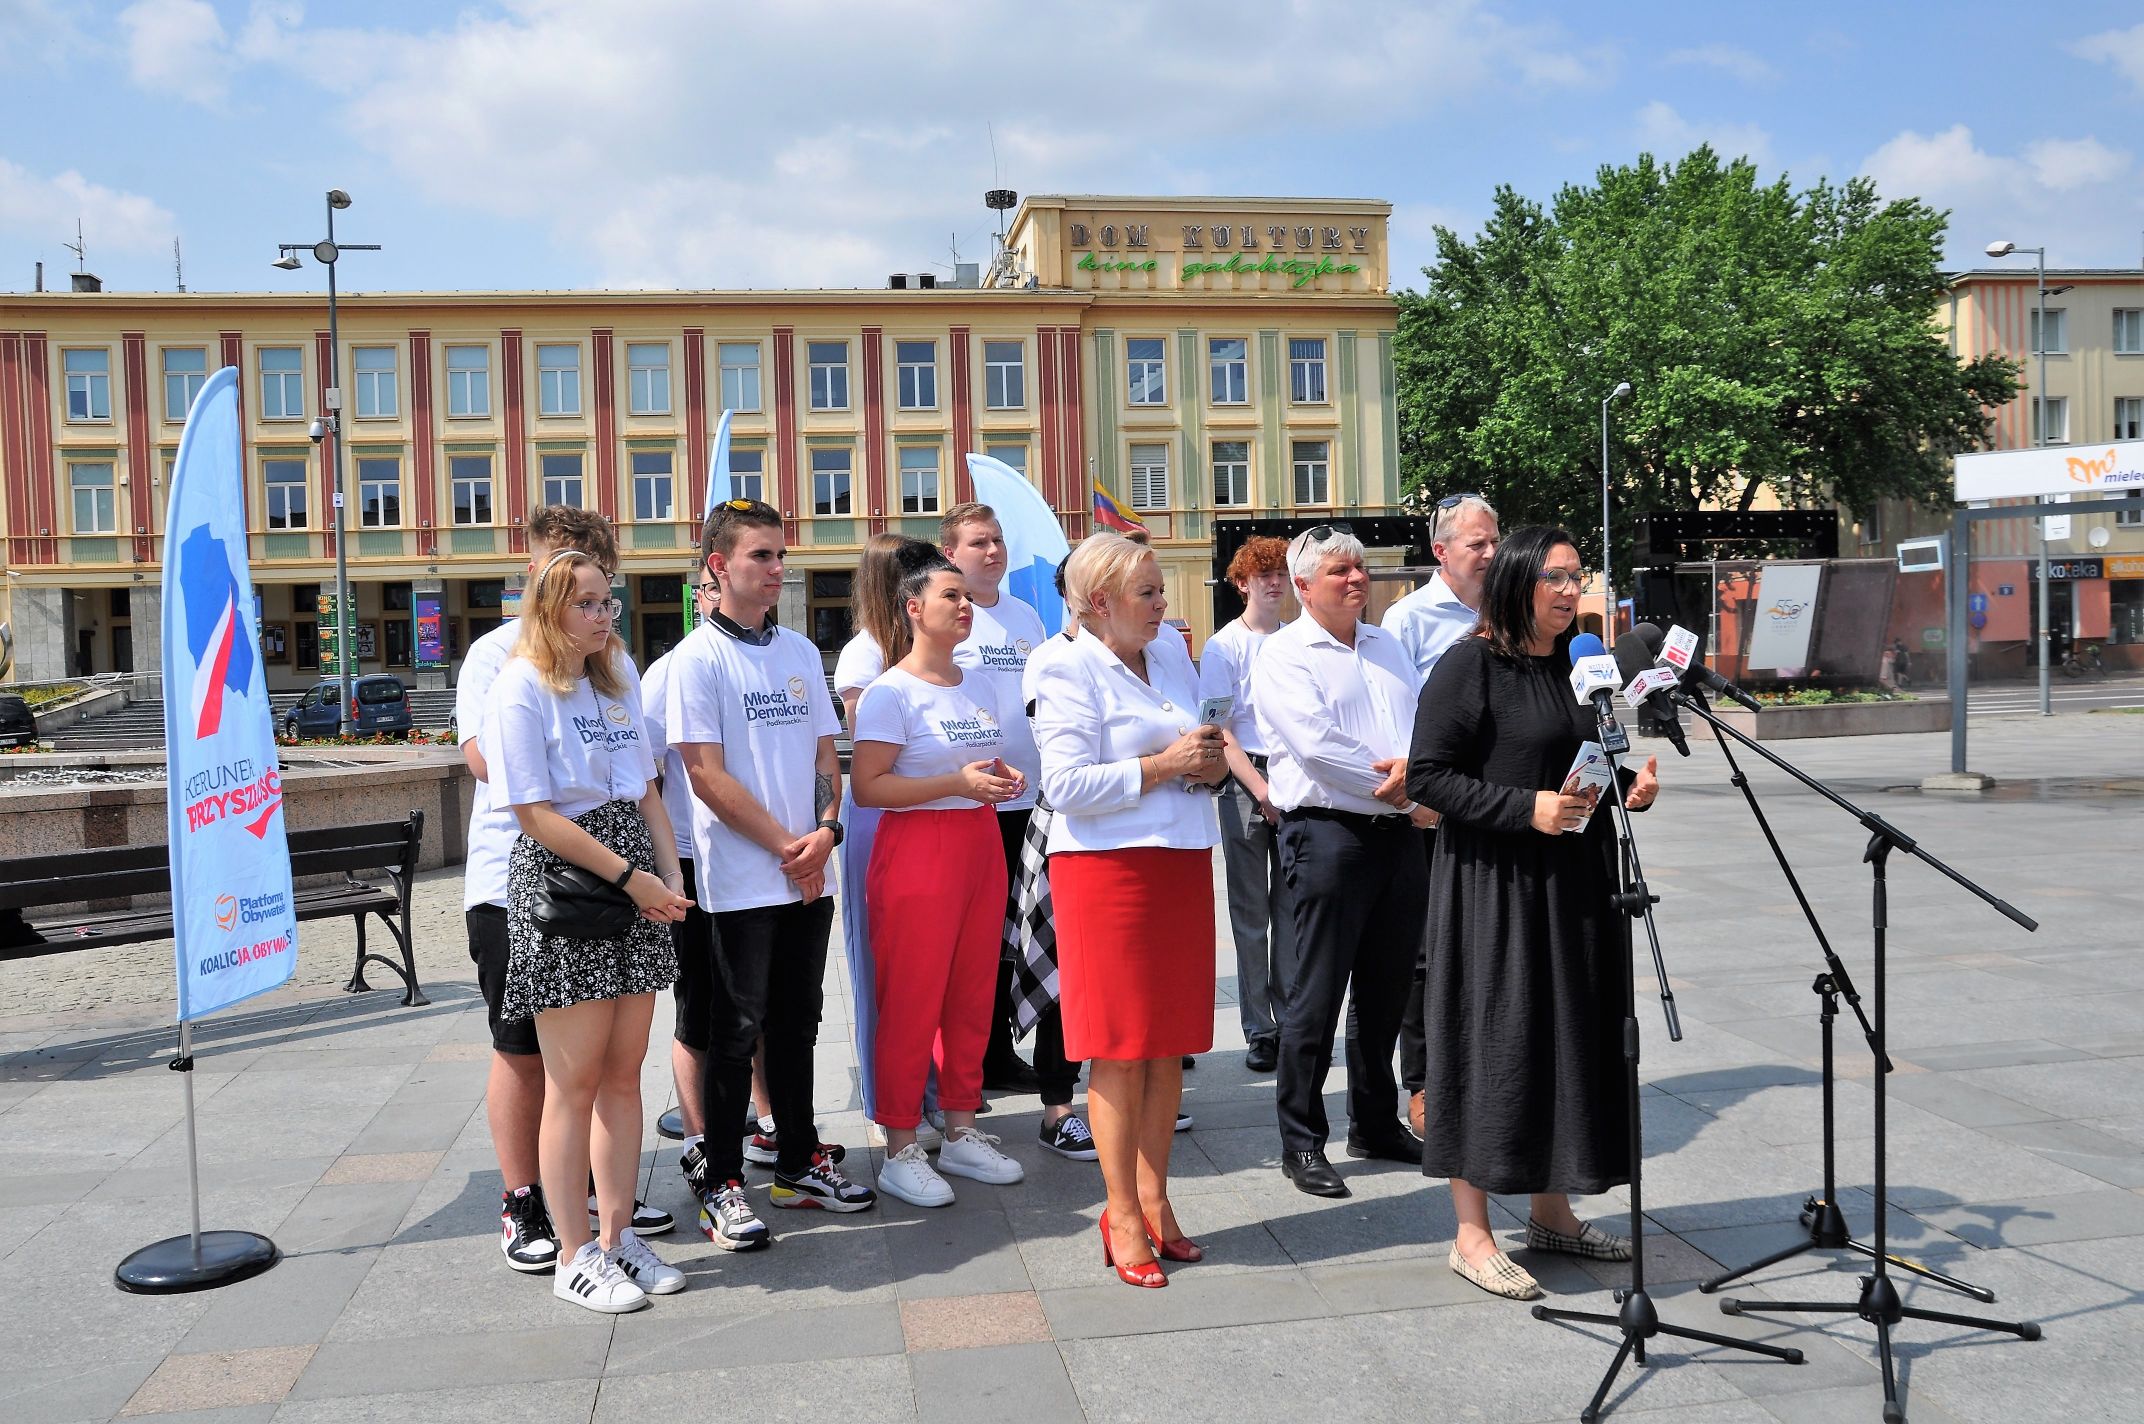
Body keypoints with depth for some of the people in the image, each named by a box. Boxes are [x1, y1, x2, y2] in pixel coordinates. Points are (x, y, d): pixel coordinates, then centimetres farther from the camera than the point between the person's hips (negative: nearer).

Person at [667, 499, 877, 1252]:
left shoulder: (800, 651, 12)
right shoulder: (698, 658, -7)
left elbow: (824, 752, 12)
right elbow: (706, 773, -13)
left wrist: (825, 831, -6)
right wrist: (787, 845, -13)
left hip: (810, 875, 6)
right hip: (742, 879, -5)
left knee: (797, 1022, 14)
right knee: (738, 1030, 1)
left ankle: (799, 1161, 27)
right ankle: (722, 1186, 11)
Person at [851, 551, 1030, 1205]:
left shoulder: (980, 684, 13)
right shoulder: (890, 692, -10)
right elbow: (867, 787, -15)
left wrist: (1004, 777, 2)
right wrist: (957, 783, -21)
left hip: (981, 844, 7)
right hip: (917, 849, -7)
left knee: (973, 997, 11)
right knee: (911, 1004, -2)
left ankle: (961, 1132, 25)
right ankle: (900, 1151, 9)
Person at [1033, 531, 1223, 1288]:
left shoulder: (1171, 650, 14)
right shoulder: (1069, 670, -8)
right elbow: (1065, 785, -17)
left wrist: (1209, 765, 2)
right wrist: (1160, 765, -17)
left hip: (1182, 862, 7)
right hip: (1106, 865, -7)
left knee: (1169, 1045, 10)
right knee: (1121, 1047, -2)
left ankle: (1153, 1200, 22)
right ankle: (1123, 1214, 10)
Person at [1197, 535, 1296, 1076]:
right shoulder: (1224, 646, -1)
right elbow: (1219, 731, -5)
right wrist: (1261, 790, -13)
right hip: (1244, 781, -3)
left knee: (1293, 907, 6)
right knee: (1251, 910, 2)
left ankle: (1291, 1021, 15)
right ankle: (1259, 1030, 9)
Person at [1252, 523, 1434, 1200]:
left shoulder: (1388, 646, 19)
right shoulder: (1284, 654, -4)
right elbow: (1317, 745, -15)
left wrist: (1417, 776, -11)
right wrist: (1411, 788, -10)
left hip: (1402, 834, 7)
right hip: (1329, 834, -7)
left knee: (1385, 990, 14)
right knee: (1318, 995, -2)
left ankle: (1376, 1124, 27)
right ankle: (1301, 1142, 8)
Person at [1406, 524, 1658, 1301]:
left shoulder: (1578, 664, 12)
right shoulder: (1470, 663, -11)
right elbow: (1427, 777, -15)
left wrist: (1630, 790, 2)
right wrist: (1528, 808, -22)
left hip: (1573, 880, 8)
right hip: (1492, 882, -7)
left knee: (1569, 1035, 12)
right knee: (1494, 1040, -3)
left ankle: (1551, 1211, 26)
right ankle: (1471, 1233, 7)